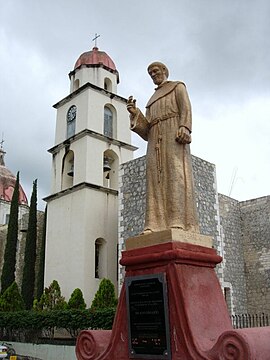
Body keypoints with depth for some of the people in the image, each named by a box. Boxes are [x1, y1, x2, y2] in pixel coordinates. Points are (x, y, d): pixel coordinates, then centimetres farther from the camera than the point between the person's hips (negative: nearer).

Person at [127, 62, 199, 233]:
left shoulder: (178, 86, 19)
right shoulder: (152, 102, 34)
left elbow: (186, 108, -1)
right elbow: (147, 133, 21)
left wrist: (184, 128, -21)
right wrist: (135, 114, 7)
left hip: (174, 134, -5)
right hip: (156, 141, 6)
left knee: (176, 174, -22)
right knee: (156, 179, -11)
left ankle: (180, 224, -31)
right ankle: (156, 226, -21)